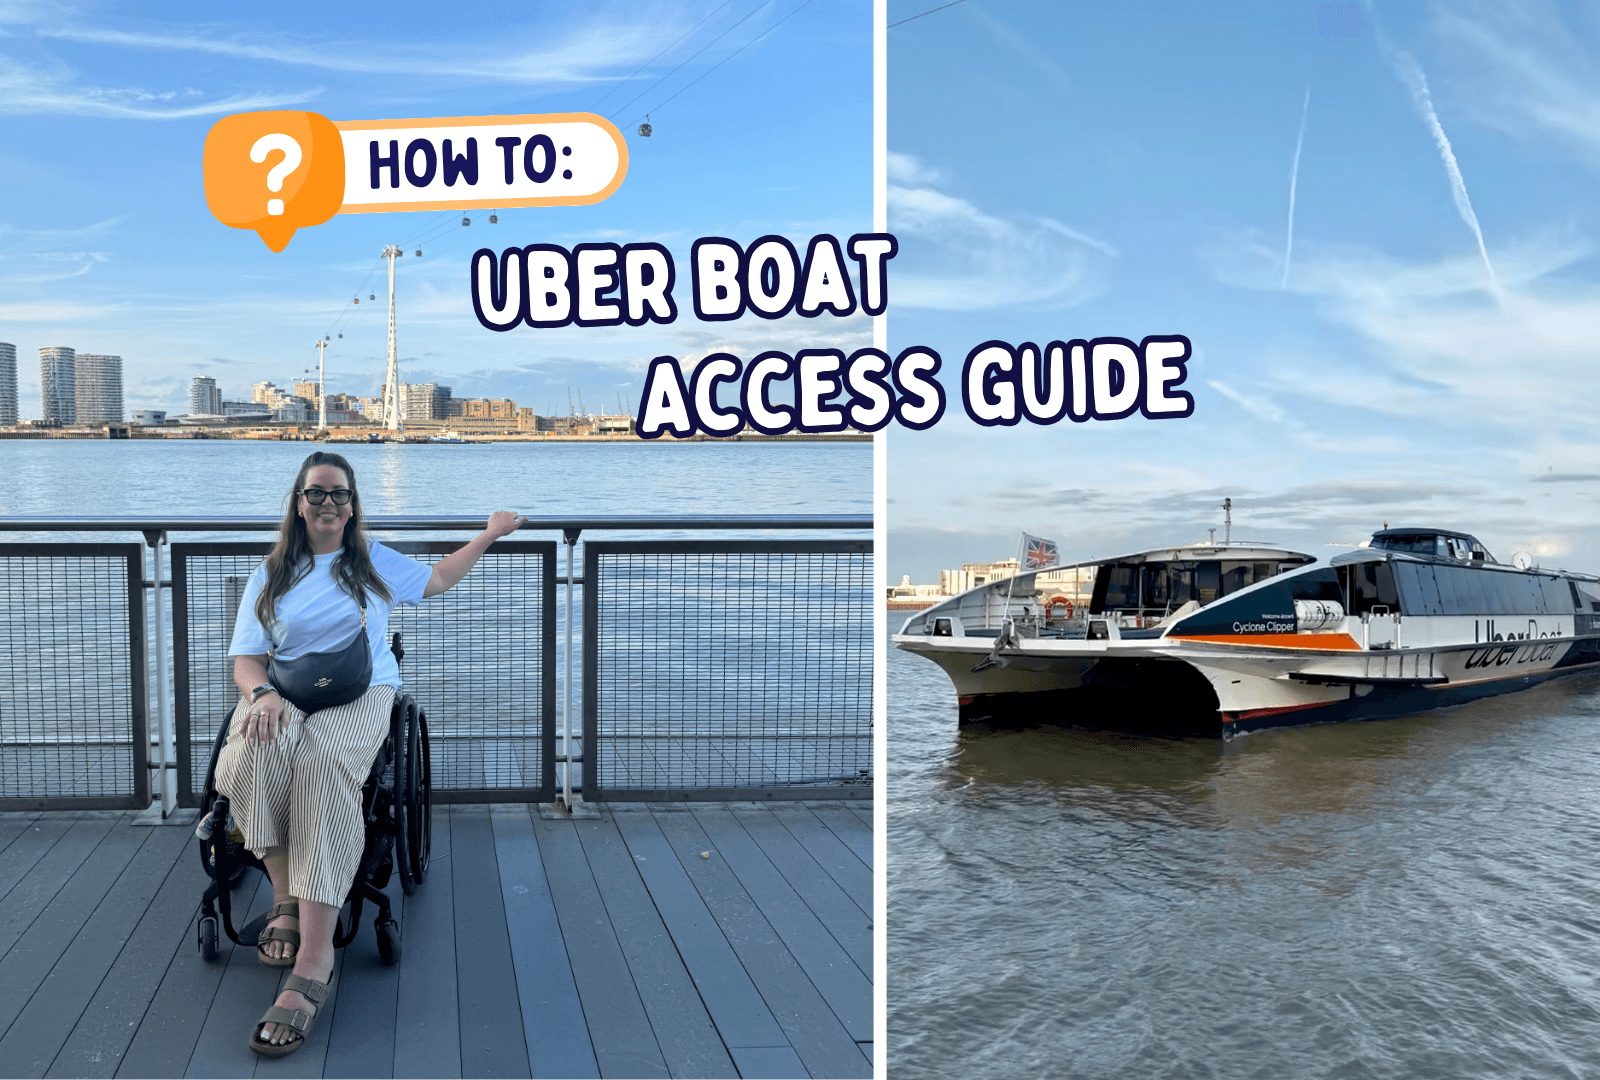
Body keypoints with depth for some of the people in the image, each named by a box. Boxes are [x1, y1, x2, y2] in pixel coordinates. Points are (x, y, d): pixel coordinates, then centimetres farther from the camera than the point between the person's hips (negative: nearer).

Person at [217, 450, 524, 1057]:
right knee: (257, 752, -38)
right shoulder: (270, 576, 16)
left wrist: (490, 534, 35)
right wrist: (262, 693, -14)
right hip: (285, 695, 2)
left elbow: (436, 579, 34)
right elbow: (246, 660, 9)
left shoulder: (374, 562, 20)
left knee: (325, 762, -37)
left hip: (362, 694, -1)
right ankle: (287, 897, -24)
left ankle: (312, 963, -47)